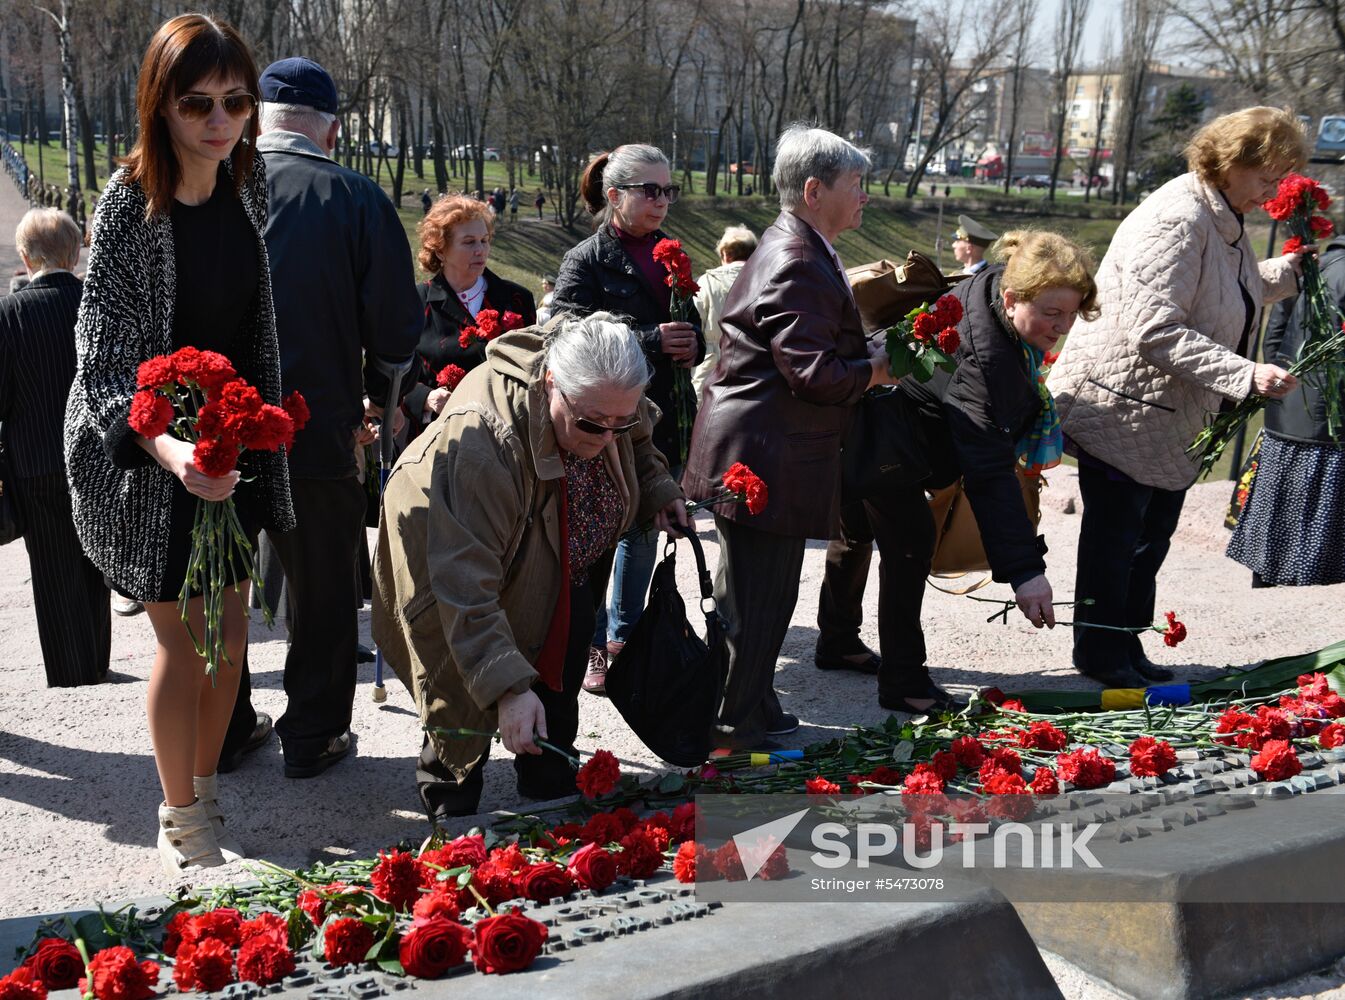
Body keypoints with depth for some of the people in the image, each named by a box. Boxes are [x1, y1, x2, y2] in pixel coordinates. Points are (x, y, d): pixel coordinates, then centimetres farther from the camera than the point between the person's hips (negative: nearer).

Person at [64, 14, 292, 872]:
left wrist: (263, 422, 14)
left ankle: (203, 791, 31)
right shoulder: (131, 204, -20)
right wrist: (165, 446, -39)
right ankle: (183, 826, 20)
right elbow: (106, 357, -22)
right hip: (150, 454, -6)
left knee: (231, 632, 12)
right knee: (185, 640, 2)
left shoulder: (247, 179, -2)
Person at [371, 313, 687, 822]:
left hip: (561, 568, 6)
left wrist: (659, 489, -9)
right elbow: (466, 586, -45)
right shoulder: (480, 441, -44)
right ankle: (451, 809, 21)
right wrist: (507, 687, -50)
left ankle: (554, 801, 28)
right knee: (466, 702, -2)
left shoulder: (611, 402, -22)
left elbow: (638, 443, 8)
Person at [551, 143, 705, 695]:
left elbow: (693, 330, 20)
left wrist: (692, 345, -5)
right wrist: (652, 341, -24)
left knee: (644, 535, 15)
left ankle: (625, 639, 29)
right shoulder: (586, 261, -8)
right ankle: (593, 647, 15)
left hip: (665, 421, 7)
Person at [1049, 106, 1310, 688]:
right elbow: (1154, 331, -31)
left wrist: (1289, 271, 13)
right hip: (1121, 408, -10)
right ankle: (1099, 656, 21)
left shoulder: (1225, 219, 9)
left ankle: (1127, 649, 31)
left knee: (1152, 537, 17)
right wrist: (1246, 375, -33)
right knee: (1115, 537, 5)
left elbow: (1233, 297, 27)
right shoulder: (1176, 221, -24)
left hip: (1171, 418, 10)